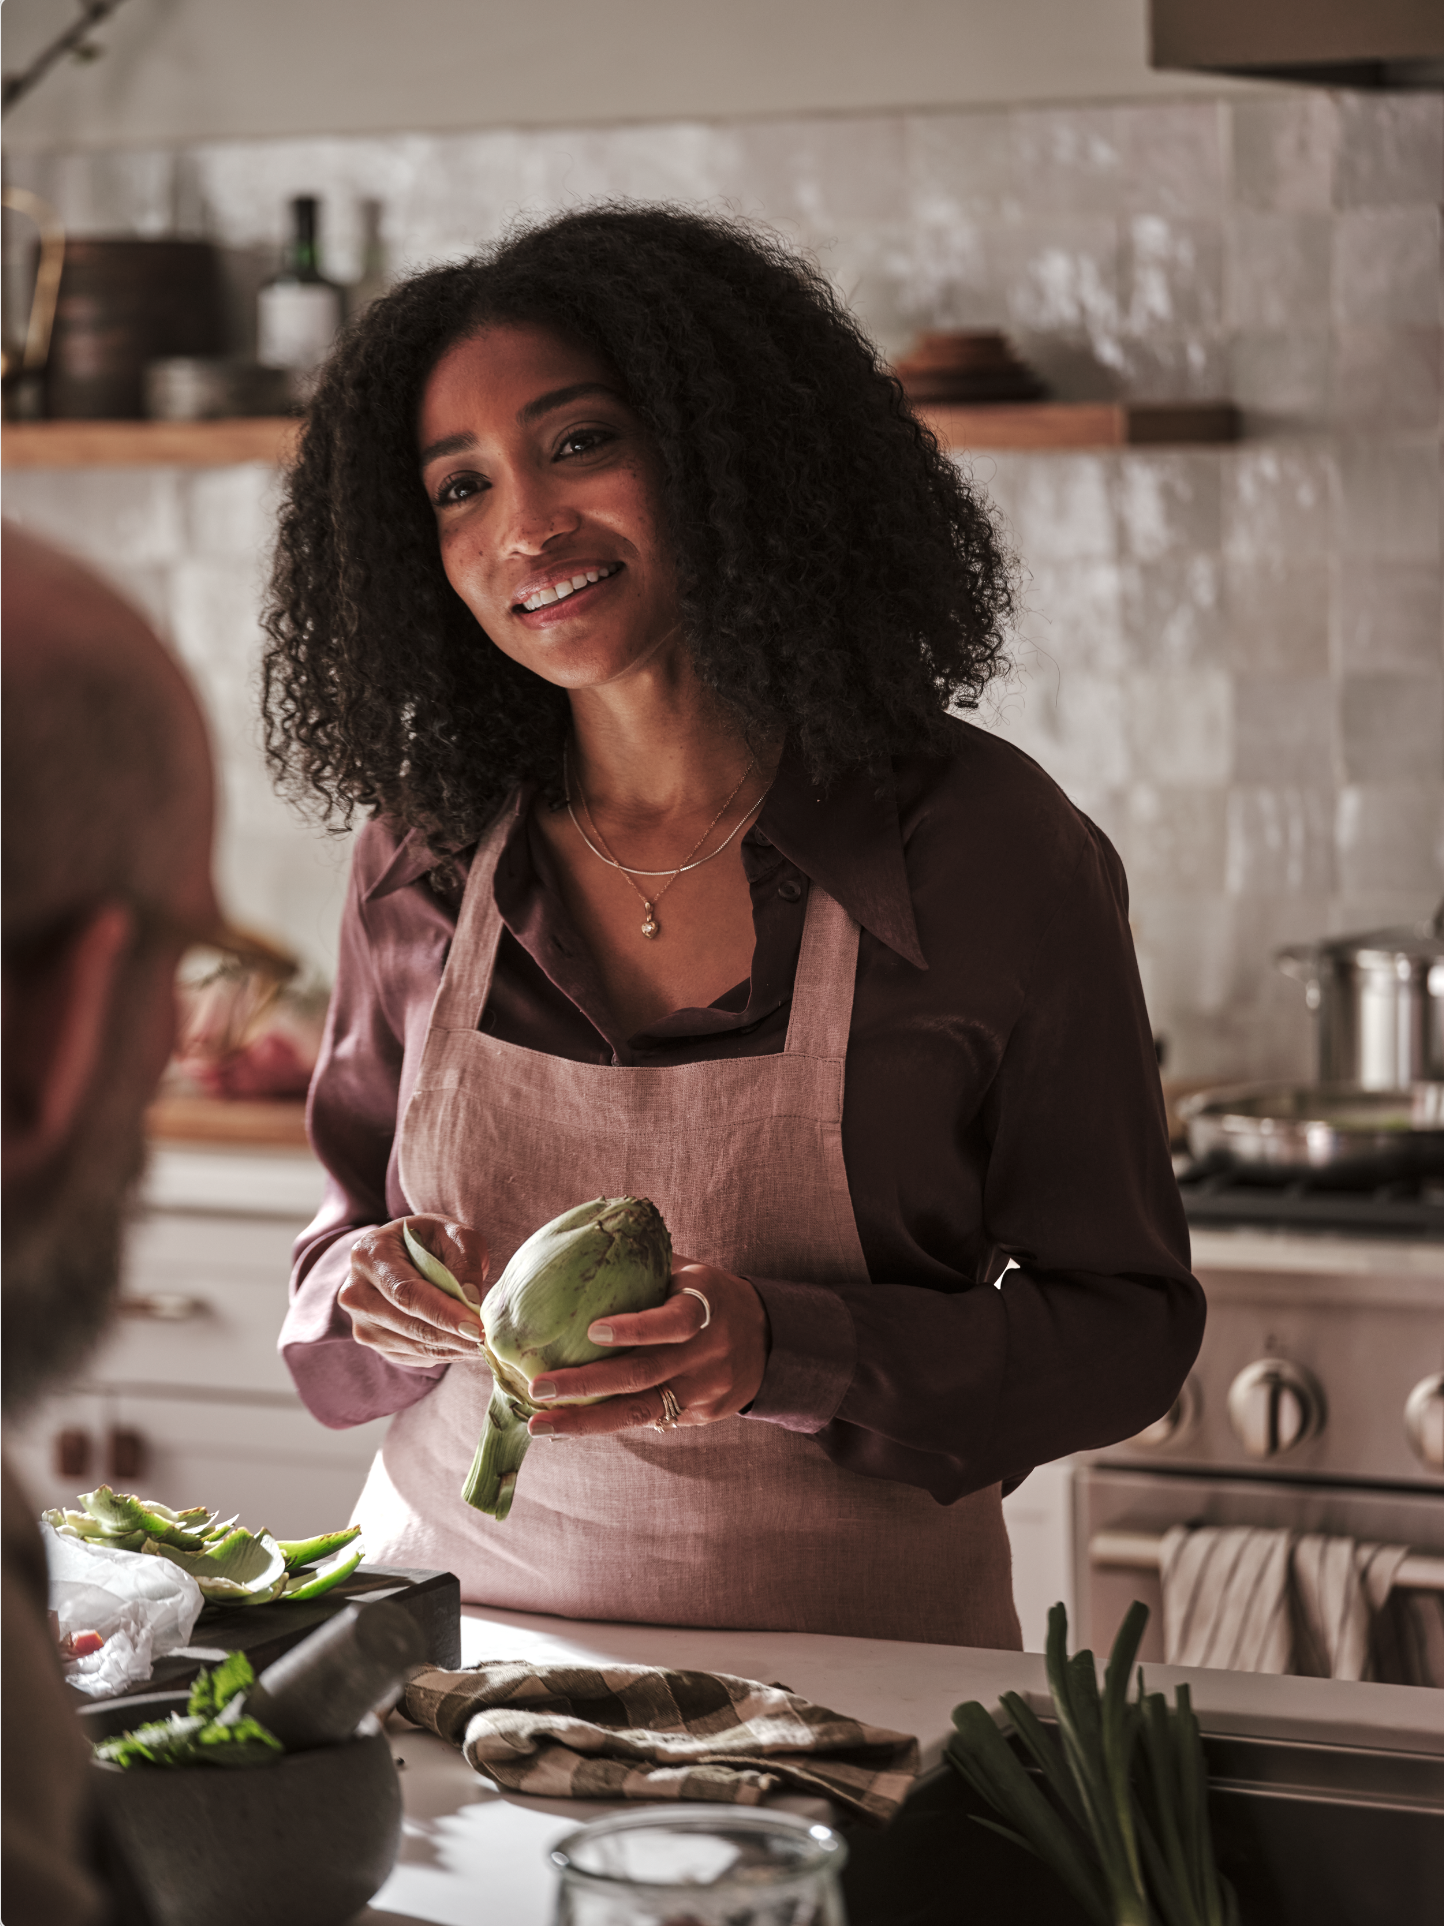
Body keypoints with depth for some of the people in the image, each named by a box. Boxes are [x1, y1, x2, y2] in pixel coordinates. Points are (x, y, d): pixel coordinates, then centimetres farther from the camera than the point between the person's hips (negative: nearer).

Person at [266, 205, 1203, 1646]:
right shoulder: (425, 853, 3)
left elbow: (1128, 1329, -4)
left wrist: (786, 1352, -19)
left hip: (846, 1649, -2)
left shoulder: (987, 852, -8)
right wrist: (369, 1290, -7)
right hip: (465, 1618, 3)